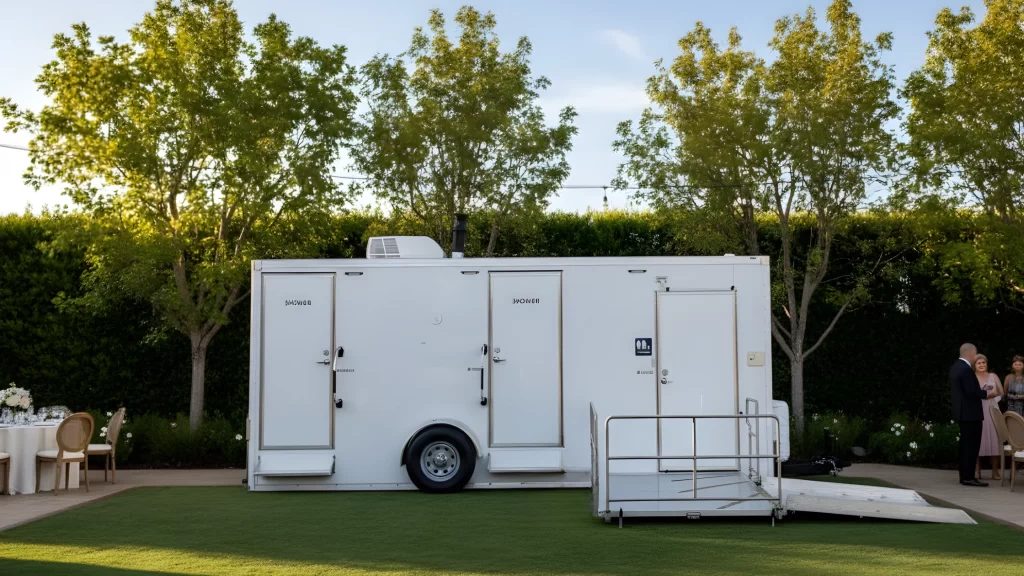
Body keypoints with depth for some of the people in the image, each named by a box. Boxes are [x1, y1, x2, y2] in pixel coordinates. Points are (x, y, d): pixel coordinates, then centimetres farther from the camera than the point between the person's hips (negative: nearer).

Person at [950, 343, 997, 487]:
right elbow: (972, 392, -24)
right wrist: (987, 393, -8)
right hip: (970, 413, -10)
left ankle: (964, 475, 18)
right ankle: (968, 477, -6)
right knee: (972, 445, -6)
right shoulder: (966, 369, -20)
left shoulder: (955, 367, 11)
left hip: (962, 412, 10)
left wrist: (982, 390, 14)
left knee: (965, 444, 14)